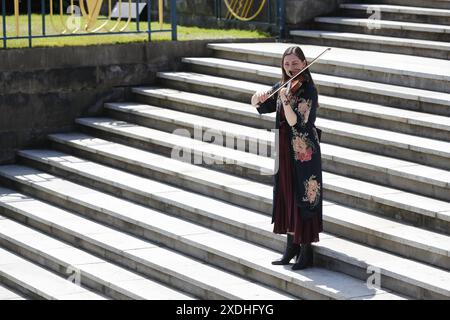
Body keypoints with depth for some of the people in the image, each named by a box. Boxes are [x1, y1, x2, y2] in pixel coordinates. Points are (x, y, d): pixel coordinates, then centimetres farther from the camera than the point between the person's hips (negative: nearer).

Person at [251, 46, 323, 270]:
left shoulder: (308, 90, -14)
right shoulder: (281, 87, 7)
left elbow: (295, 122, -22)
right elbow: (258, 107, 11)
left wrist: (286, 101, -35)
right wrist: (258, 98, -11)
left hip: (304, 153, -7)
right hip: (285, 151, 7)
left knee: (303, 199, -3)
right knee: (286, 197, 12)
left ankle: (306, 251, 4)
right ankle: (292, 246, 24)